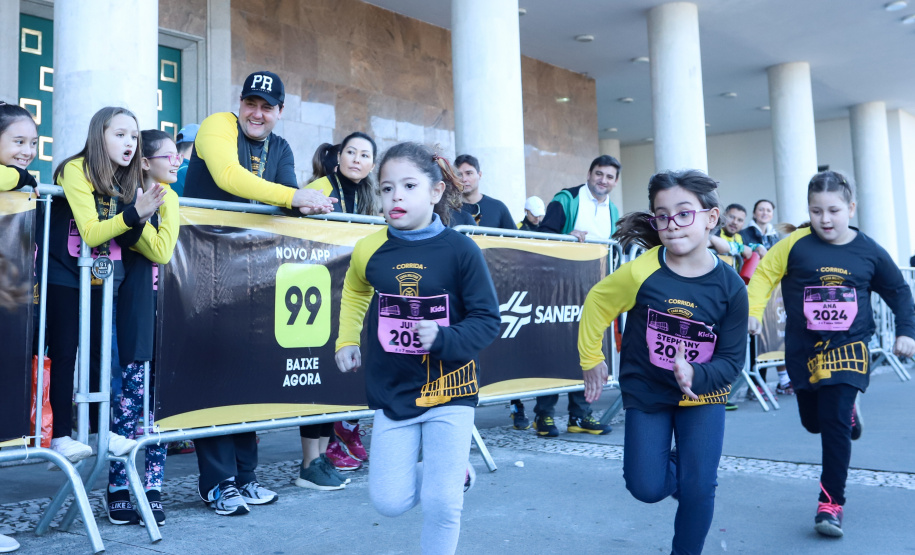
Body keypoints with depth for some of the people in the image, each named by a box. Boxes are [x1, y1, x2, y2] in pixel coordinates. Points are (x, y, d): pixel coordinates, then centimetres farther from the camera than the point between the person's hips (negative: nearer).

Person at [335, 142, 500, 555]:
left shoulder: (460, 250, -13)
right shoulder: (369, 250, -4)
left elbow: (487, 320, -11)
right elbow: (354, 291, 20)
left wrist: (444, 339, -26)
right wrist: (346, 340, 12)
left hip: (449, 390, -3)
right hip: (392, 393, 3)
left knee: (442, 503, -3)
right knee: (390, 502, 4)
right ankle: (455, 472, 31)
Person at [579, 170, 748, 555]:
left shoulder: (730, 287, -16)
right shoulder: (641, 272, -22)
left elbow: (732, 359, -12)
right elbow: (596, 306, -5)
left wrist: (694, 375, -32)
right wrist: (592, 360, 4)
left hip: (703, 394, 1)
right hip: (646, 392, 0)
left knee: (698, 489, -2)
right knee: (647, 488, 1)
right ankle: (671, 466, 37)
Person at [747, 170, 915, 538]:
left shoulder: (868, 251, -3)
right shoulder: (796, 244, -9)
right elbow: (765, 273, -4)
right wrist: (753, 311, -17)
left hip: (848, 348, -1)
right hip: (804, 350, 1)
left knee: (835, 422, -10)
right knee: (813, 421, 13)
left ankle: (831, 502, 4)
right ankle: (848, 411, 50)